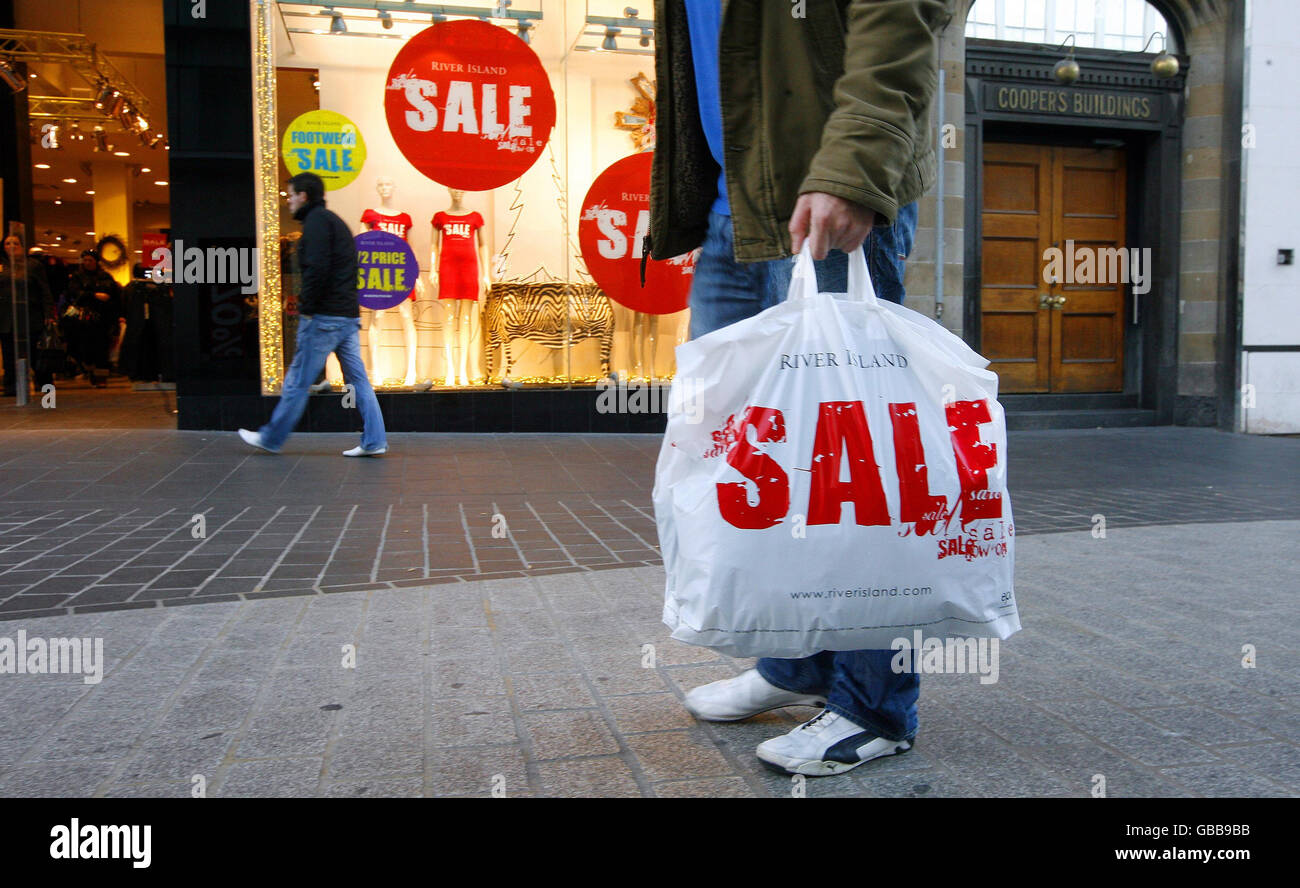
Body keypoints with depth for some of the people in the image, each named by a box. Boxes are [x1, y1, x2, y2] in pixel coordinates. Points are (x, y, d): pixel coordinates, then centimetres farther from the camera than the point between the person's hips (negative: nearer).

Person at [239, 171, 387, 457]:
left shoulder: (316, 220, -8)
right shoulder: (335, 220, 21)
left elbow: (317, 269, -20)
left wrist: (306, 306, -13)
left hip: (324, 317, -9)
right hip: (348, 315, 9)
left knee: (298, 380, 1)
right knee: (357, 379, 6)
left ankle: (271, 438, 13)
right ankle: (374, 441, 5)